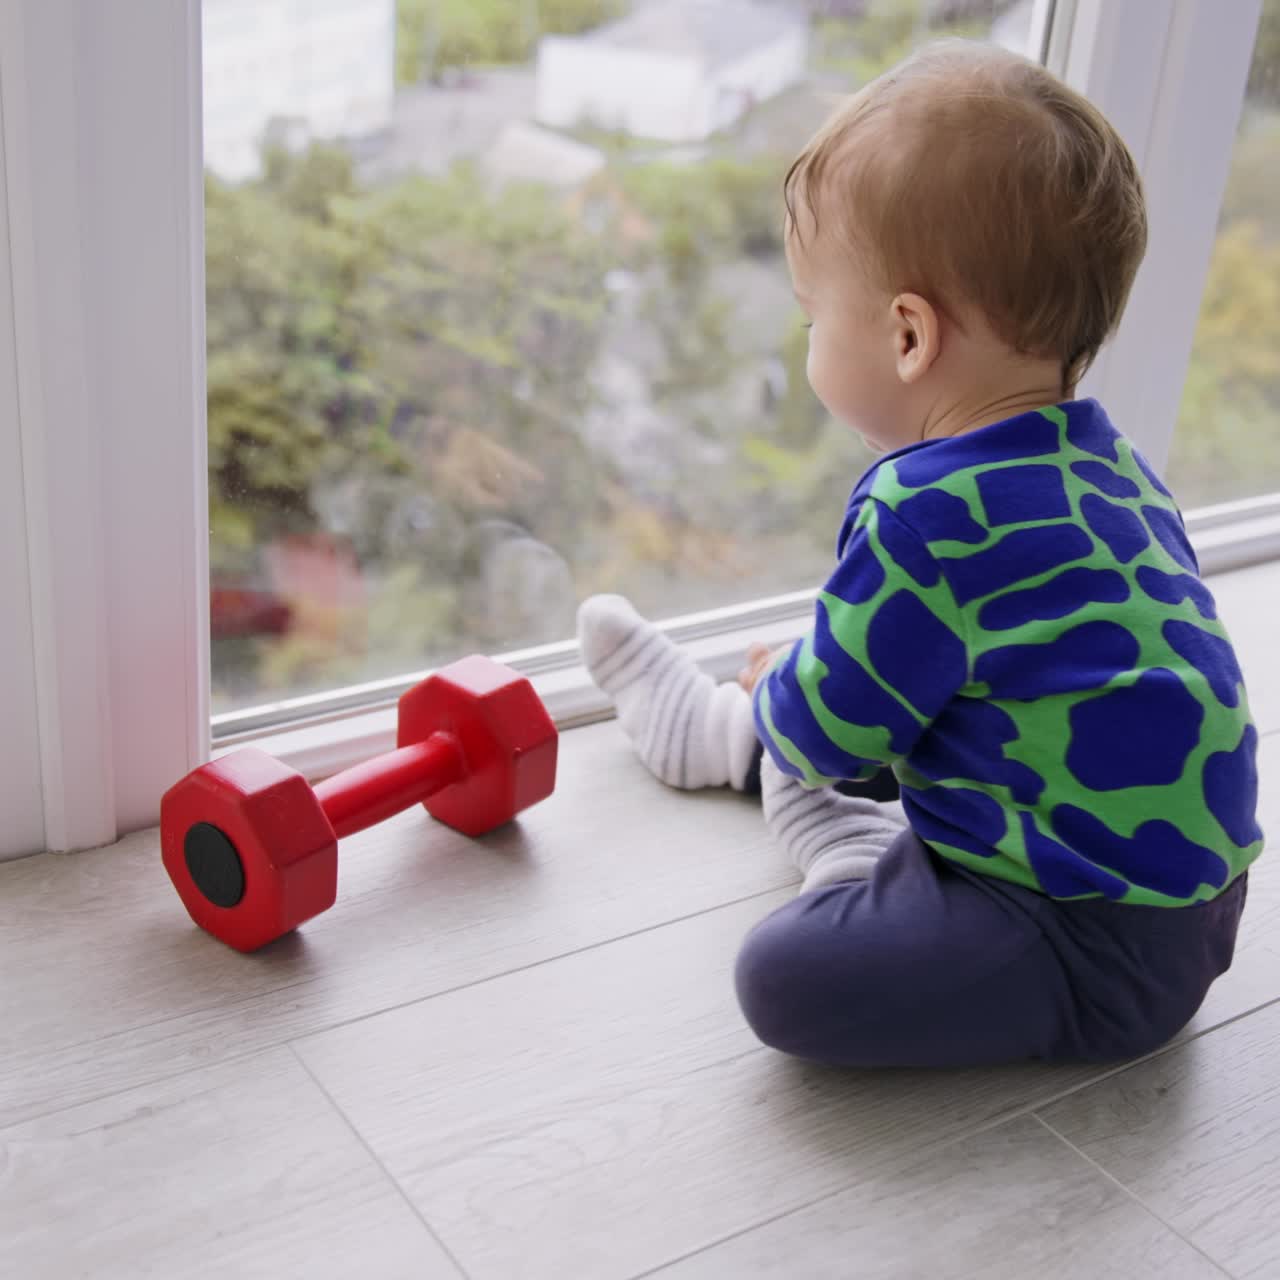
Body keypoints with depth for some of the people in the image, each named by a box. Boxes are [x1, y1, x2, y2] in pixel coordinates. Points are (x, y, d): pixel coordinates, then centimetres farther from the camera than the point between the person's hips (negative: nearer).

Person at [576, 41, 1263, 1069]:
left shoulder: (929, 517, -26)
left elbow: (829, 728, -12)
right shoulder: (1101, 458, 5)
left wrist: (777, 693, 10)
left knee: (789, 974, -27)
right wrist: (785, 699, 21)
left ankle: (860, 851, -2)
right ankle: (726, 731, 45)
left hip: (1106, 954, -10)